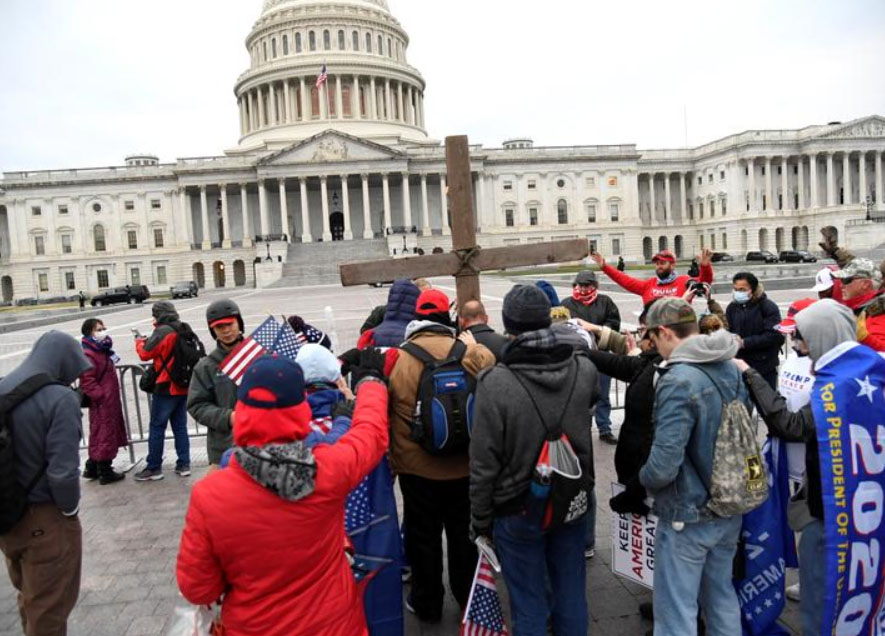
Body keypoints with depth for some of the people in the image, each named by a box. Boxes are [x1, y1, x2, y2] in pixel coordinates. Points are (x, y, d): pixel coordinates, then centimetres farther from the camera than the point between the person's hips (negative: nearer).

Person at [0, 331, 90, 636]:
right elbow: (62, 471, -25)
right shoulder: (59, 398, -22)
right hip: (46, 520, -7)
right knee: (49, 608, 12)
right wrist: (70, 510, -8)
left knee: (29, 599, 27)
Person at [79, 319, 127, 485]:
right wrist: (102, 396, -22)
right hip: (101, 403, -10)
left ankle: (92, 469, 28)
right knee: (104, 435, -1)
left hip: (110, 401, 10)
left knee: (99, 435, 17)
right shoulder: (87, 355, -17)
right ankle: (105, 473, 8)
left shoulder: (103, 350, 14)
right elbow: (87, 382, -22)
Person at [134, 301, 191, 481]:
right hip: (183, 386, 7)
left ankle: (154, 468, 8)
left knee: (157, 427, 2)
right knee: (180, 426, 12)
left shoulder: (162, 332, -14)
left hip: (166, 387, -7)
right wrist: (149, 340, 12)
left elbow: (145, 353, -10)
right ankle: (184, 464, 14)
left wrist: (140, 341, 8)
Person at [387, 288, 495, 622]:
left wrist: (391, 461, 3)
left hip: (417, 468, -1)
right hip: (464, 466, 2)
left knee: (423, 536, 18)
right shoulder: (472, 353, -15)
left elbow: (384, 415, -8)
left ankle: (427, 603, 34)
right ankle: (468, 598, 39)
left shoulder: (397, 359, -15)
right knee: (464, 533, 22)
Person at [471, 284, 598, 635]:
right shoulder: (584, 370, -11)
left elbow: (484, 464, -18)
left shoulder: (495, 383, -25)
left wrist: (481, 520, -4)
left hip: (519, 511, -4)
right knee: (571, 596, 21)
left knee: (530, 606, 13)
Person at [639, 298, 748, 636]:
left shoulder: (678, 382, -26)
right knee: (722, 597, 24)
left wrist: (644, 476, -7)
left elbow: (663, 466, -28)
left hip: (688, 517, -8)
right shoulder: (732, 370, 1)